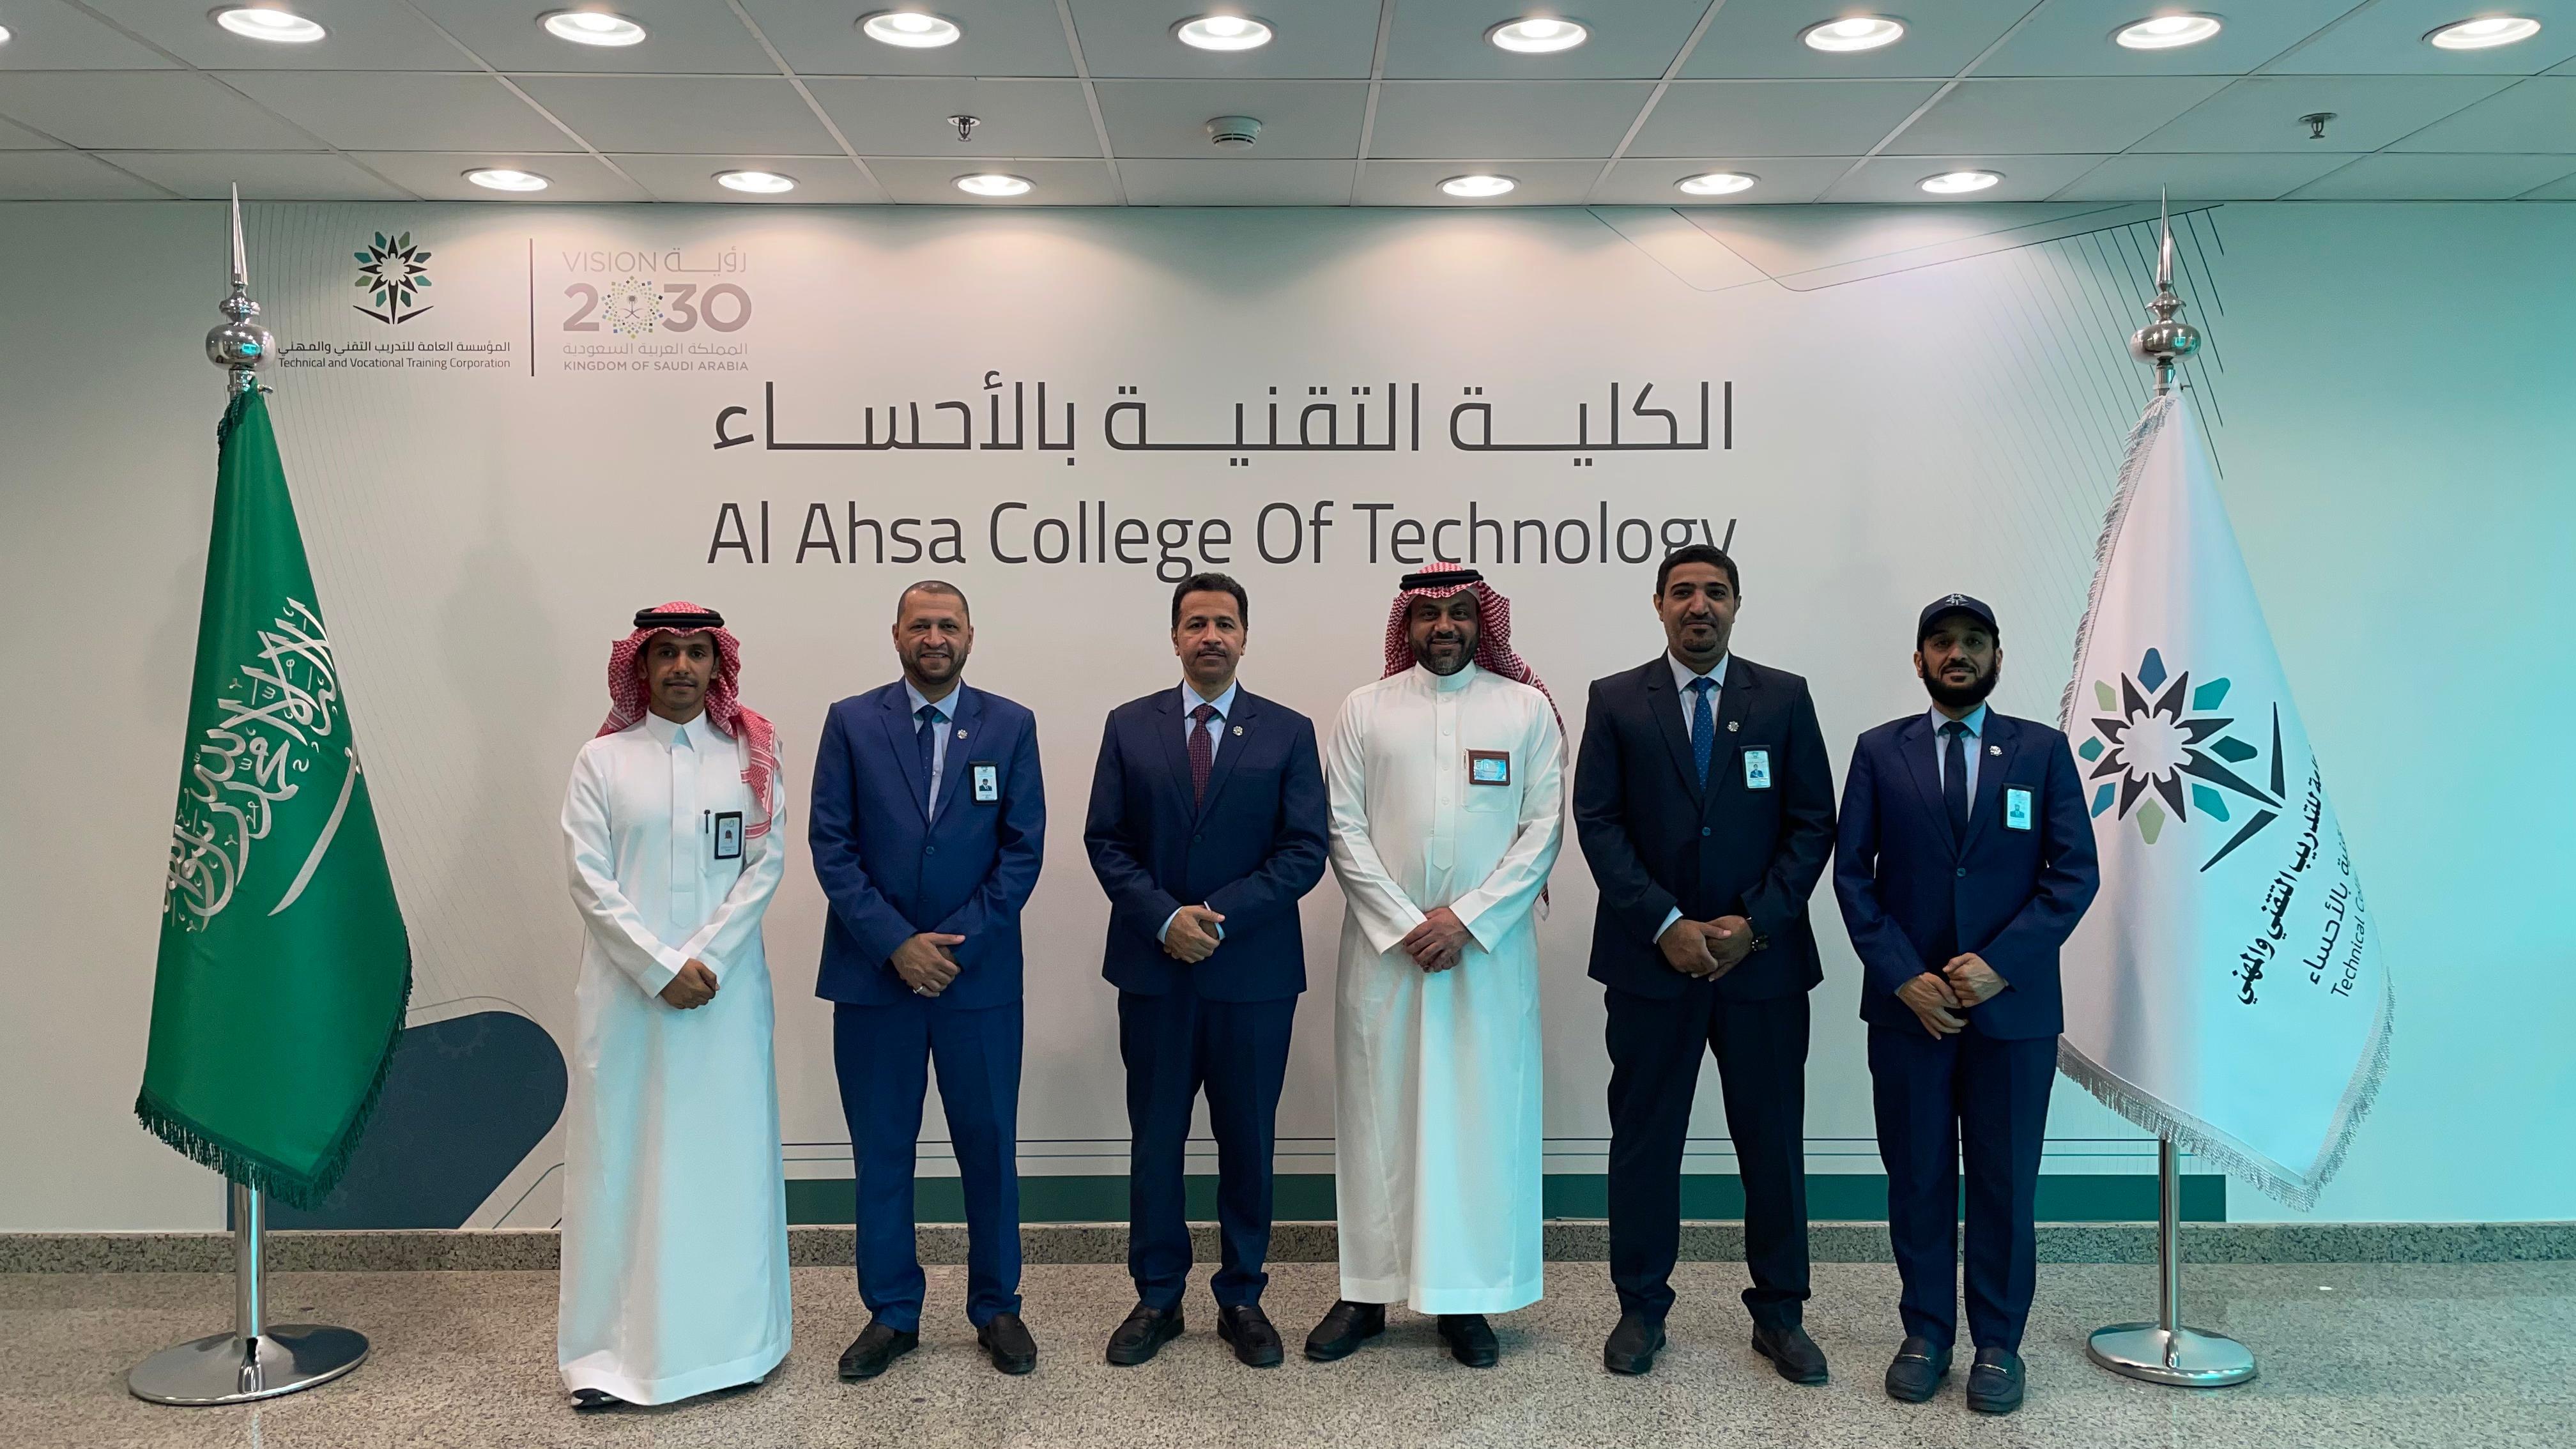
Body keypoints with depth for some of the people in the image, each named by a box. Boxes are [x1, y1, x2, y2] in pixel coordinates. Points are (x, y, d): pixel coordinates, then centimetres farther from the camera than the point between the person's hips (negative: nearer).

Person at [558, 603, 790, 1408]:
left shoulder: (753, 755, 5)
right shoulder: (602, 760, 4)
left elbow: (767, 861, 0)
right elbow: (589, 878, -2)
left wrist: (707, 958, -11)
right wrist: (661, 968, -11)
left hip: (726, 986, 1)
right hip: (628, 987, 0)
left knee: (724, 1152, 5)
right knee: (622, 1153, 2)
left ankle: (729, 1338, 15)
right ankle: (615, 1349, 9)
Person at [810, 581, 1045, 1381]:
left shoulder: (1009, 726, 3)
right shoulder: (851, 722, 2)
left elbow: (1023, 849, -1)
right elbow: (831, 844, -3)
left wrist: (958, 943, -10)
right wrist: (896, 944, -11)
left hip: (979, 974, 0)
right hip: (873, 974, 0)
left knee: (989, 1144, 8)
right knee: (881, 1149, 8)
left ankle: (996, 1306, 23)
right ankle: (891, 1314, 22)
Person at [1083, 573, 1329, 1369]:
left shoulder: (1289, 732, 1)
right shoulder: (1129, 726, 5)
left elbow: (1305, 851, -4)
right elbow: (1106, 841, 2)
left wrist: (1219, 915, -14)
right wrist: (1165, 918, -13)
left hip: (1254, 971, -1)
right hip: (1154, 968, 1)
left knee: (1248, 1141, 9)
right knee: (1154, 1139, 9)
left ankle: (1242, 1299, 22)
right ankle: (1157, 1298, 22)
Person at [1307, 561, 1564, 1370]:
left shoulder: (1527, 709, 5)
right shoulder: (1365, 710, 7)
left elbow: (1543, 831, 0)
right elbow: (1344, 828, 1)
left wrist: (1466, 919, -10)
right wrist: (1405, 925, -8)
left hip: (1491, 946, 0)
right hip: (1385, 944, 1)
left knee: (1482, 1115, 2)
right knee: (1377, 1114, 4)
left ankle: (1468, 1299, 13)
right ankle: (1368, 1293, 14)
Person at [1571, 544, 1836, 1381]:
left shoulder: (1784, 699, 4)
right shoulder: (1616, 702, 2)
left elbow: (1812, 824, 1)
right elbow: (1597, 824, -4)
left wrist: (1755, 924, -10)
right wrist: (1667, 925, -13)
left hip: (1763, 960, 1)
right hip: (1651, 961, 0)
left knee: (1773, 1141, 8)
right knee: (1644, 1139, 7)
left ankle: (1779, 1314, 22)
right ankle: (1641, 1308, 21)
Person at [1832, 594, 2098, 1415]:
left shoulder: (2042, 750, 3)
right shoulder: (1880, 752, 4)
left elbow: (2075, 873, -2)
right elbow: (1853, 874, 1)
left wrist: (2000, 964, -13)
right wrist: (1904, 977, -10)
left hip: (2013, 1005, 0)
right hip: (1908, 1002, 1)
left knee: (2005, 1181, 6)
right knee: (1917, 1177, 8)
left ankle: (1998, 1343, 20)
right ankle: (1925, 1333, 21)